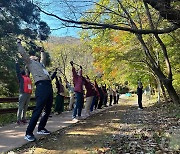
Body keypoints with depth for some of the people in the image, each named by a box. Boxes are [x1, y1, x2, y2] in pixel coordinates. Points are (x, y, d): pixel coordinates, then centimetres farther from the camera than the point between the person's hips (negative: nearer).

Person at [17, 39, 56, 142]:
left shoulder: (41, 64, 32)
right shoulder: (30, 62, 15)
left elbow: (44, 58, 52)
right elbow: (23, 53, 10)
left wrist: (42, 51, 58)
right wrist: (19, 43, 20)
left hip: (49, 86, 8)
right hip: (42, 86, -8)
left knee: (48, 110, 11)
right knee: (38, 110, -14)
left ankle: (41, 128, 23)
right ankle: (29, 133, -9)